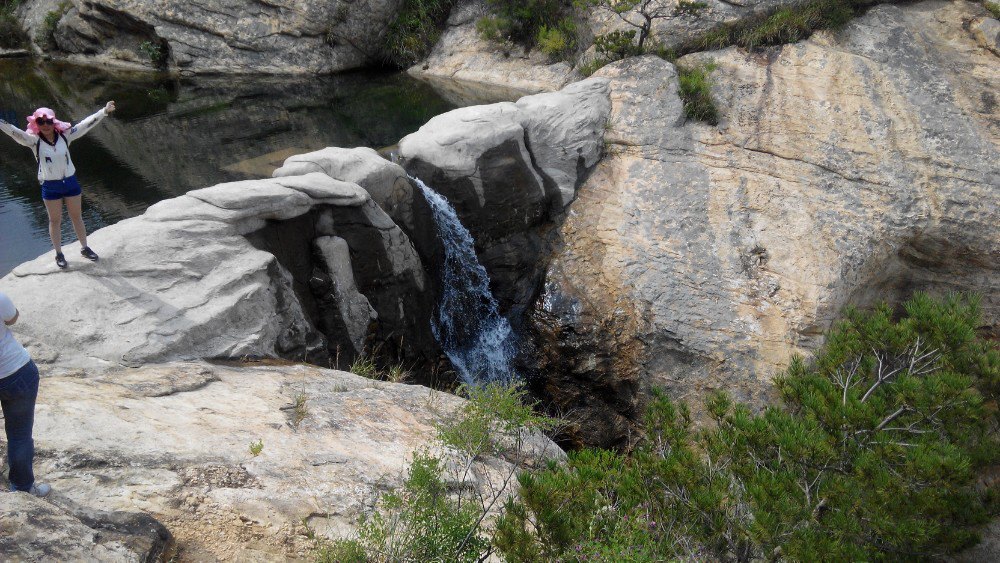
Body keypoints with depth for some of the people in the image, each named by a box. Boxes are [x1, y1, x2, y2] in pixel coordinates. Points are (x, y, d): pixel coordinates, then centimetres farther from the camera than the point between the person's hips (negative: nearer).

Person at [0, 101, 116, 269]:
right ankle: (59, 254, 24)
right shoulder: (34, 141, -11)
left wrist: (104, 111, -13)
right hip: (50, 186, -1)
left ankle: (85, 248, 32)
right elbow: (14, 131, -22)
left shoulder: (65, 135, -7)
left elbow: (86, 124, -9)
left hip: (70, 182, 2)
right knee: (55, 221, 12)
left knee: (77, 217, 16)